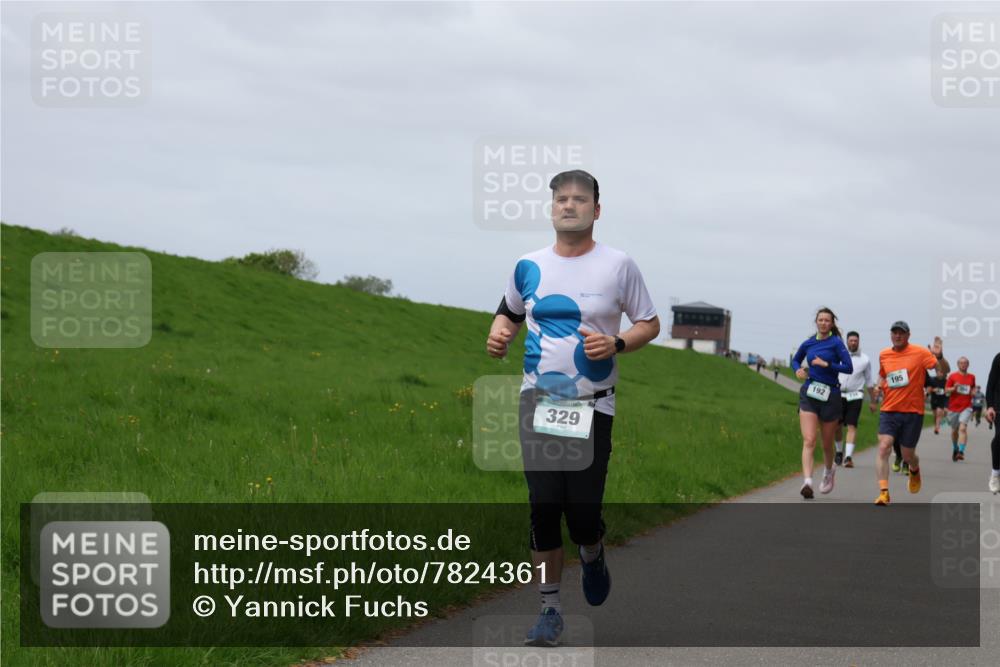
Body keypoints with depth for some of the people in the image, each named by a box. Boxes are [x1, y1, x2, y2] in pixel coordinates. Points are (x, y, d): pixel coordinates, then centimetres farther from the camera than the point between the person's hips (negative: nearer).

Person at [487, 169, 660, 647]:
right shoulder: (528, 267, 5)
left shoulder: (617, 265, -3)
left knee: (582, 511, -6)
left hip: (592, 406, -2)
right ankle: (550, 610, 6)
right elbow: (509, 312, 21)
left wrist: (616, 344, -15)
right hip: (538, 404, 2)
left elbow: (649, 324, 4)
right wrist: (499, 334, -2)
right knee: (543, 507, -5)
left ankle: (592, 556, 31)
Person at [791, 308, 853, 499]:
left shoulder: (836, 343, -5)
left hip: (830, 395, -2)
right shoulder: (808, 343, 7)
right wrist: (798, 370, 3)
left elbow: (848, 367, -11)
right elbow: (795, 360, 24)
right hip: (808, 395, 2)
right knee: (809, 440, -13)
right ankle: (807, 482, -24)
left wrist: (827, 364, -20)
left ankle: (828, 472, 41)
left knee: (827, 443, 12)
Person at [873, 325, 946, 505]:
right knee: (883, 448, -18)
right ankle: (883, 492, -19)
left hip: (913, 411, -2)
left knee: (907, 455, 8)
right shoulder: (883, 355, 7)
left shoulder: (920, 353, -5)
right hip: (889, 410, 2)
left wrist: (939, 357, -26)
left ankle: (915, 471, 46)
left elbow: (943, 371, -7)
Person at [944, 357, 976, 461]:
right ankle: (955, 449, 37)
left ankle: (961, 451, -28)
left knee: (963, 428, -20)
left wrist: (973, 392, -1)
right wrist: (954, 388, -18)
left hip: (966, 407, -1)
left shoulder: (972, 377, 8)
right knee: (955, 430, 14)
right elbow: (946, 390, 1)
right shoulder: (952, 376, 1)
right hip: (954, 407, 1)